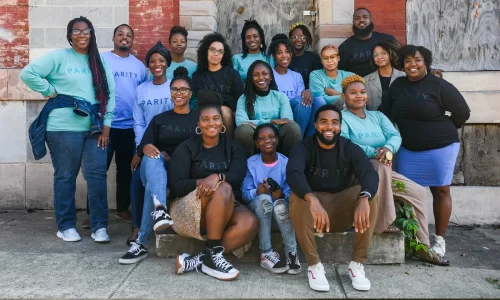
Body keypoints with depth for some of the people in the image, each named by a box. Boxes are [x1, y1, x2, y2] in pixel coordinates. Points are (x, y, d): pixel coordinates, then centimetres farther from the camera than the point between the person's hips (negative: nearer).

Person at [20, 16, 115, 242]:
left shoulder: (99, 62, 12)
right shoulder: (59, 57, 0)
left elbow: (110, 93, 9)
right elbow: (28, 73, -6)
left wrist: (106, 126, 2)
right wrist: (51, 92, -7)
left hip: (94, 128, 4)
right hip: (64, 128, -3)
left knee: (97, 174, 0)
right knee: (65, 176, 5)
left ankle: (99, 226, 9)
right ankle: (66, 226, 18)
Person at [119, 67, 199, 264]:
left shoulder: (199, 118, 14)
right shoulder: (159, 119, 20)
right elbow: (142, 147, 7)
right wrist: (146, 148, -20)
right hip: (158, 171, 2)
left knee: (152, 185, -35)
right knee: (152, 156, -35)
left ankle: (141, 243, -33)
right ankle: (160, 209, -56)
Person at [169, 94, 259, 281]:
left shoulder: (233, 147, 8)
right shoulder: (186, 148, 0)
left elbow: (237, 177, -9)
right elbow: (176, 186, -8)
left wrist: (217, 177, -29)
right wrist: (201, 182, -23)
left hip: (223, 210, 3)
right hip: (187, 210, -3)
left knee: (250, 223, -29)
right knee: (223, 188, -33)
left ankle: (198, 260, -28)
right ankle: (213, 254, -27)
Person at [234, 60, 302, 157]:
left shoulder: (280, 96, 10)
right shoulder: (244, 99, 8)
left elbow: (288, 121, -6)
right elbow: (240, 122, -10)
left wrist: (256, 124, -16)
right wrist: (271, 122, -17)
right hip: (255, 142, 0)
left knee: (293, 126, -29)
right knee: (243, 129, -32)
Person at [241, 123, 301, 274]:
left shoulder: (286, 162, -5)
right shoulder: (251, 163, -5)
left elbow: (290, 193, -9)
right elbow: (245, 194, -9)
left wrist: (281, 194, -33)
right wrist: (257, 191, -31)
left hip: (280, 210, 0)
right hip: (257, 207, 0)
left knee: (280, 204, -36)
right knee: (264, 198, -35)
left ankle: (292, 252, -23)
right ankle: (266, 253, -29)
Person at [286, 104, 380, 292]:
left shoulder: (350, 149, -2)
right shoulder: (304, 147, -8)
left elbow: (370, 174, -21)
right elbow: (293, 174, -29)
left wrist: (363, 198, -44)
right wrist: (313, 200, -48)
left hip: (342, 210, 2)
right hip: (313, 208, -2)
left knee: (370, 194, -23)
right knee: (297, 196, -31)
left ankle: (357, 264, -17)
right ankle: (314, 265, -22)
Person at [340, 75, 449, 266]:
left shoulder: (377, 116, 17)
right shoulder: (341, 118, -1)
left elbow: (395, 135, 1)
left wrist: (388, 148, -23)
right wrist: (373, 152, -28)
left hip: (383, 172, 6)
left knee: (417, 192, -5)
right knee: (380, 166, -35)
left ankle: (422, 247, 3)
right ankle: (382, 222, -25)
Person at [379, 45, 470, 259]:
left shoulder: (439, 85, -11)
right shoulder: (397, 85, 4)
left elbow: (463, 113, -5)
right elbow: (385, 113, 4)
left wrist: (441, 130, 4)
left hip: (440, 148, -4)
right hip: (408, 149, 4)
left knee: (440, 191, 7)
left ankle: (440, 239, 19)